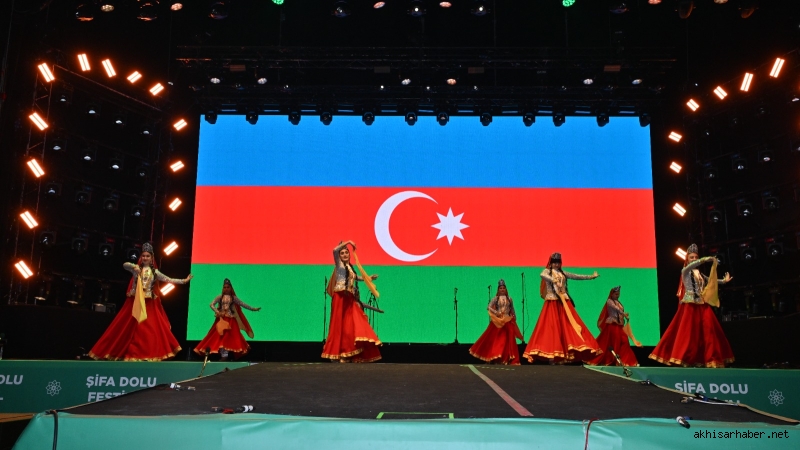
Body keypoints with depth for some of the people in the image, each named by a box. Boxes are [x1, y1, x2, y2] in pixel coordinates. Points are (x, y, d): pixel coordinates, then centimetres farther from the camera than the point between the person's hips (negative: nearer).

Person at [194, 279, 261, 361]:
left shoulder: (233, 298, 6)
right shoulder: (220, 297, 3)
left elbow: (243, 304, 7)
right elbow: (211, 304, -4)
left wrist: (253, 309, 3)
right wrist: (217, 312, -19)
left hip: (230, 320, 1)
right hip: (221, 319, -1)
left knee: (230, 337, -7)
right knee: (220, 336, -5)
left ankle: (226, 355, -3)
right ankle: (223, 355, -3)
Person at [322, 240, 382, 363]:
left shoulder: (350, 267, 20)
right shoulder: (339, 265, 3)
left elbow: (355, 278, 38)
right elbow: (335, 250, -15)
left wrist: (369, 278, 36)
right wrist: (348, 242, -10)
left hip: (350, 299, 7)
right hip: (340, 297, -6)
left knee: (350, 325, -1)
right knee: (339, 324, -6)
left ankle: (346, 353, -1)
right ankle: (336, 353, -2)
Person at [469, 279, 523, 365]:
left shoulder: (509, 299, 9)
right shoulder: (495, 298, 1)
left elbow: (512, 310, 14)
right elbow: (489, 307, -6)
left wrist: (514, 318, 8)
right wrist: (496, 313, -16)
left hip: (507, 322, 2)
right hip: (497, 321, -2)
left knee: (508, 340, -3)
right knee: (496, 339, -2)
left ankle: (507, 358, 0)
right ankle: (495, 358, 2)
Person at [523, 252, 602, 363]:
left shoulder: (563, 273, 17)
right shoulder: (547, 271, 2)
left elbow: (576, 276, 22)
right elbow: (542, 275, -21)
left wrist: (591, 276, 23)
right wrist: (554, 281, -38)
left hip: (564, 302, 5)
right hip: (552, 302, -5)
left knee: (567, 327, -3)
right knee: (552, 327, -10)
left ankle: (567, 353, -4)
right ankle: (551, 355, -10)